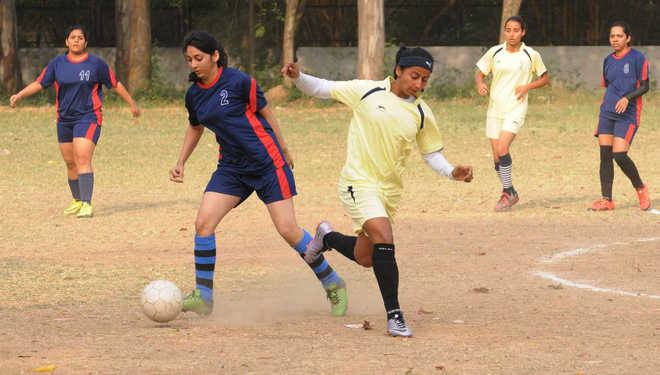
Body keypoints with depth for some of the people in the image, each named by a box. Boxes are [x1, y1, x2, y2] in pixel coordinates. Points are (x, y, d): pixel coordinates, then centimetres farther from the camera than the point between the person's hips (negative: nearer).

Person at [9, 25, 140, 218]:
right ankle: (77, 200, 29)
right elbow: (39, 84, 8)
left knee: (83, 159, -19)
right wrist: (19, 95, -7)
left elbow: (116, 84, 8)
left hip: (88, 117, -5)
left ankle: (87, 205, -23)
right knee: (70, 163, 11)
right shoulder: (57, 64, 6)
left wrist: (132, 104, 15)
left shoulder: (96, 63, -2)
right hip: (64, 120, 5)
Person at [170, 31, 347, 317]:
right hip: (231, 168, 6)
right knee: (203, 223, -11)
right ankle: (203, 297, -2)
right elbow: (195, 128, 22)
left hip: (267, 164, -5)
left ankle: (333, 285, 11)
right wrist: (181, 162, 13)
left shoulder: (238, 82, -14)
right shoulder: (194, 95, 4)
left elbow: (265, 113, -3)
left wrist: (283, 151, 4)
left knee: (288, 229, -7)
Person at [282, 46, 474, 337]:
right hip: (359, 182, -5)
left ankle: (327, 237, 46)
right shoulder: (367, 92, -6)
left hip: (390, 190, 5)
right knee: (384, 240, -24)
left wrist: (452, 172, -6)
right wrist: (298, 77, -16)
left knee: (366, 258, 14)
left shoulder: (422, 114, 2)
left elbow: (431, 154, 13)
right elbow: (322, 89, 3)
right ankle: (394, 315, -17)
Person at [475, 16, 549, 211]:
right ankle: (511, 193, 23)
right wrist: (480, 84, -11)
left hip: (516, 109, -4)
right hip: (495, 109, 4)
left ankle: (507, 193, -10)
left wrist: (527, 86, -7)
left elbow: (545, 78, 10)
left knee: (502, 148, -21)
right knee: (497, 156, 4)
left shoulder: (531, 55, -1)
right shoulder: (495, 52, 5)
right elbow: (480, 72, 12)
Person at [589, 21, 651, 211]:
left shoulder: (638, 58, -4)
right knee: (605, 155, -3)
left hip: (628, 115, -6)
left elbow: (645, 86, -6)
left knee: (619, 155, -14)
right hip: (607, 113, 6)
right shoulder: (608, 60, 14)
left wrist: (627, 98, -20)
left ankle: (641, 189, 8)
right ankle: (606, 199, 0)